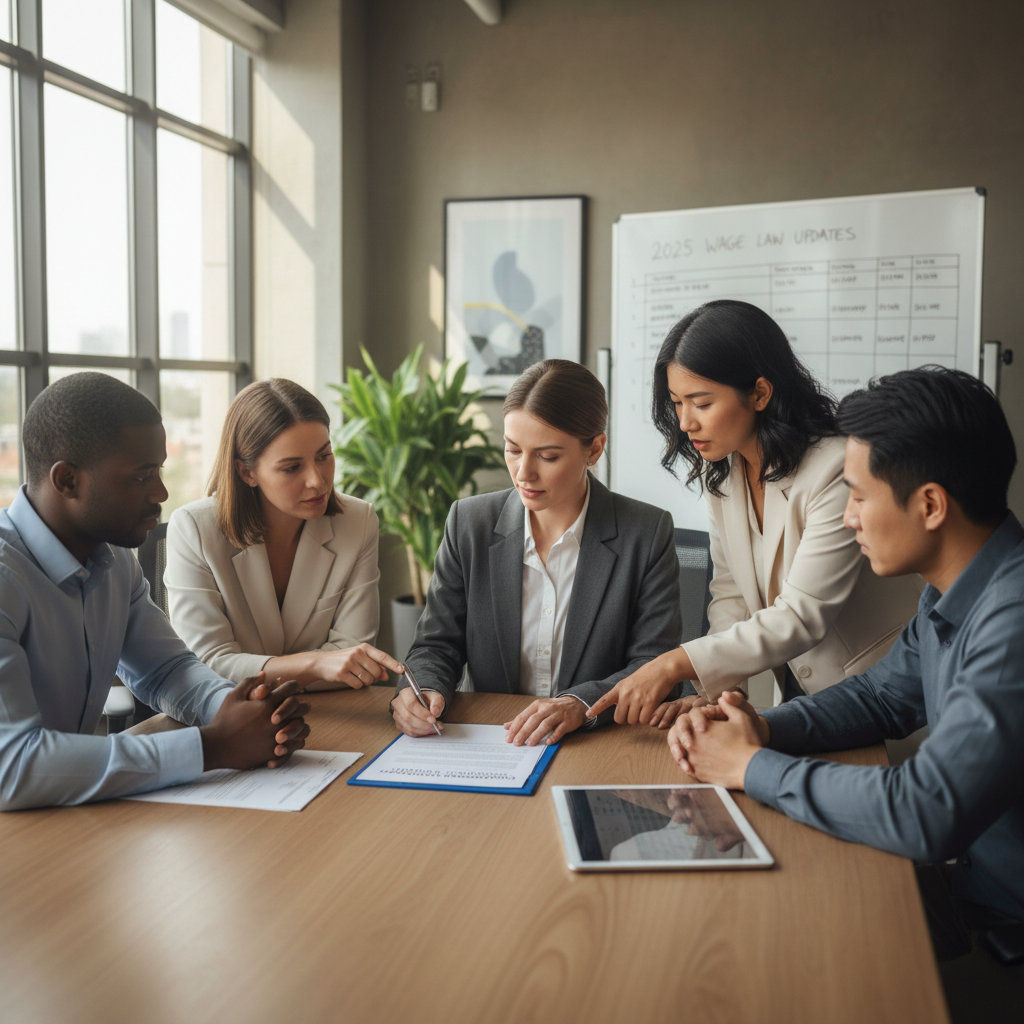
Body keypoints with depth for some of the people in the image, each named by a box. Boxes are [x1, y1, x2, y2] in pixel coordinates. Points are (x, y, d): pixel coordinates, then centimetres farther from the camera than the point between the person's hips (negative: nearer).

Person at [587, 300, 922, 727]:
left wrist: (676, 664, -29)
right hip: (796, 684, 5)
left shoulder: (838, 472, -22)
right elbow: (730, 591, 3)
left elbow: (802, 618, -24)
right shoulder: (719, 467, 1)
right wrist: (715, 688, -13)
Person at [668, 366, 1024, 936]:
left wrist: (752, 766, -18)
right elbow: (884, 697, 16)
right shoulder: (952, 596, 3)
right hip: (971, 886, 8)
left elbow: (925, 815, -32)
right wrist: (763, 729, -3)